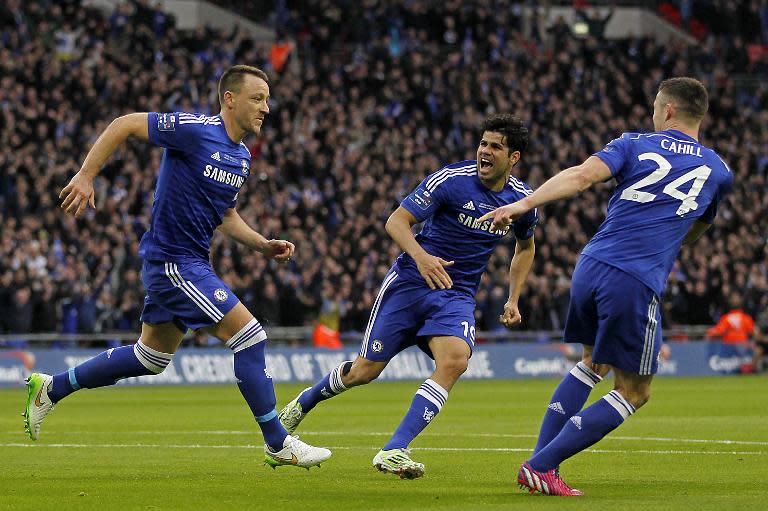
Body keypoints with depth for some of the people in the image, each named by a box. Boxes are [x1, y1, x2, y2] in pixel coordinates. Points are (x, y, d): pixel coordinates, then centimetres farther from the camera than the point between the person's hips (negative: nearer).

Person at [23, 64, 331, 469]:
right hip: (174, 259, -10)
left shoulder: (241, 157, 11)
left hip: (192, 260, 10)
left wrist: (263, 245, 8)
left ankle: (50, 389, 30)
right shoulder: (195, 130, -16)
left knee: (151, 358, 18)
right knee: (249, 334, -12)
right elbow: (124, 124, -13)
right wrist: (85, 176, -18)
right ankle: (278, 444, -4)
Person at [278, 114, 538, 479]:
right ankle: (302, 404, 32)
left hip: (457, 295, 3)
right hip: (410, 281, -3)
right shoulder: (451, 179, -15)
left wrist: (513, 300, 12)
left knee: (455, 360, -27)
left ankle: (393, 452, -26)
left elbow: (525, 245, 21)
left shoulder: (522, 200, 0)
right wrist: (420, 255, -32)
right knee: (366, 371, 0)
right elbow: (396, 220, -13)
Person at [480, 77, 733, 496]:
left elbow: (582, 175, -9)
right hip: (636, 284, -4)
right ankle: (541, 467, -1)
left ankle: (541, 458, 20)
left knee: (593, 362, 27)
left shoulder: (635, 144, 9)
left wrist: (524, 203, -15)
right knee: (634, 393, 8)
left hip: (590, 268, 4)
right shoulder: (718, 171, 12)